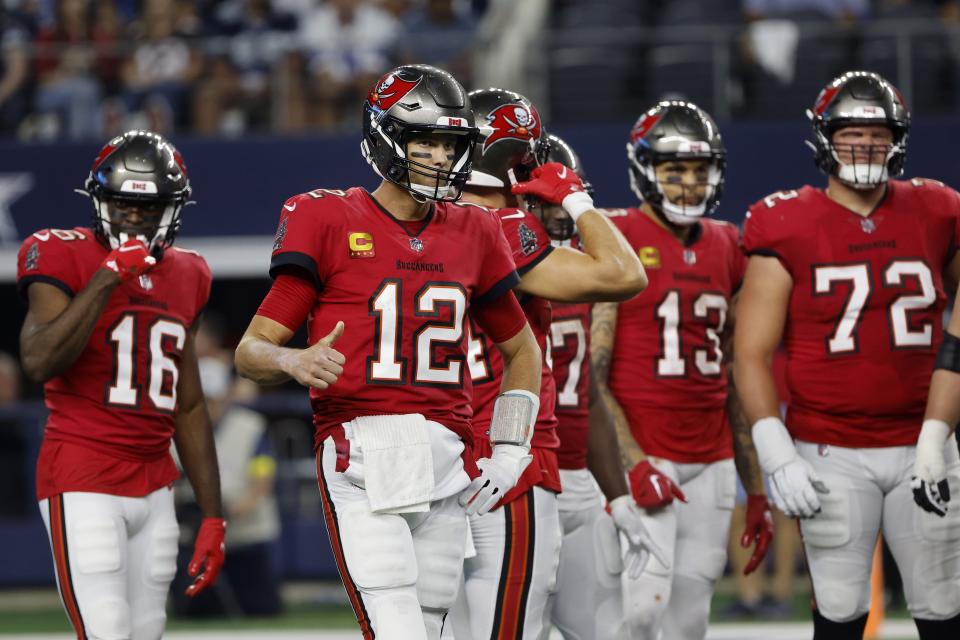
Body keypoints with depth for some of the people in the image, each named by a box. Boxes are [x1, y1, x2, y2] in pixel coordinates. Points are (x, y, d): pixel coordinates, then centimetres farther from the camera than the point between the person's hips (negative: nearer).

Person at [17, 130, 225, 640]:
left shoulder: (184, 276, 14)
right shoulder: (63, 257, -5)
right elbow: (39, 363, -23)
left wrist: (212, 517, 17)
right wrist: (108, 277, -21)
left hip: (154, 486, 7)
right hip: (83, 483, -7)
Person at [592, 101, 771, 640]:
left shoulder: (726, 248, 14)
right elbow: (591, 375, -9)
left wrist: (758, 491, 16)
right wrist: (633, 464, -18)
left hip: (710, 466, 6)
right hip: (641, 459, -6)